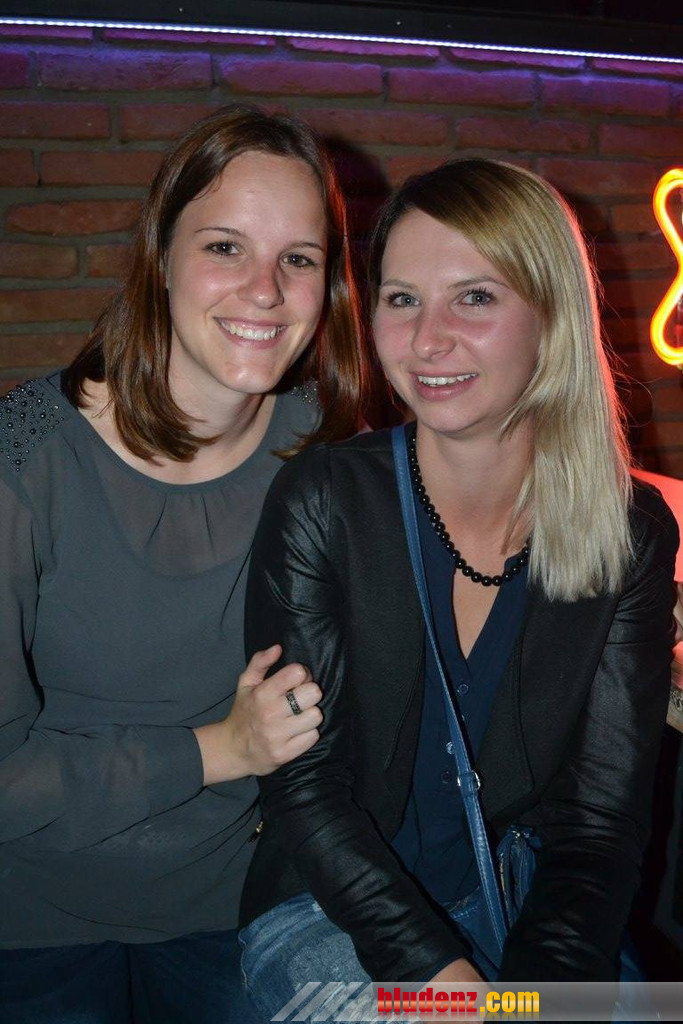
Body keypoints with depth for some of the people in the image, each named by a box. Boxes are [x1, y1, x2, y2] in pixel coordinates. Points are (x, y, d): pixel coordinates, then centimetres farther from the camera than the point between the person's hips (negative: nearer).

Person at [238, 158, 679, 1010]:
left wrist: (545, 982, -21)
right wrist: (442, 972, -21)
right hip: (328, 910, -2)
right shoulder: (322, 501, -13)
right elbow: (303, 788, -12)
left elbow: (603, 815, -6)